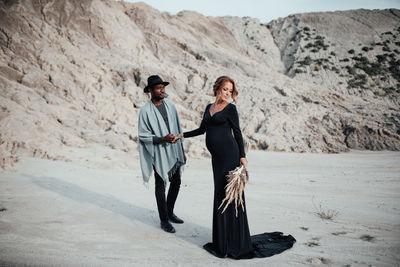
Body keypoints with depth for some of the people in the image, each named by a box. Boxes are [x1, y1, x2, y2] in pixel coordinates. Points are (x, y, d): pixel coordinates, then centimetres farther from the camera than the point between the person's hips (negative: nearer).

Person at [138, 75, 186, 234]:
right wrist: (162, 139, -24)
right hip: (159, 153, -6)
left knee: (176, 183, 16)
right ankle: (164, 220, 20)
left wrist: (182, 150, 12)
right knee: (161, 186, 6)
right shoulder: (145, 111, -12)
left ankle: (170, 212, 36)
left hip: (174, 152, 6)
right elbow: (143, 136, -11)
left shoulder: (170, 105, 5)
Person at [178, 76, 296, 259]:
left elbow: (237, 133, -4)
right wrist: (183, 135, 27)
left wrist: (242, 156, -12)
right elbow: (202, 129, 27)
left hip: (229, 155, -6)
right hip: (216, 157, 6)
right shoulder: (209, 107, 17)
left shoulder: (230, 108, -1)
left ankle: (235, 244, 6)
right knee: (220, 194, 9)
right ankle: (222, 242, 18)